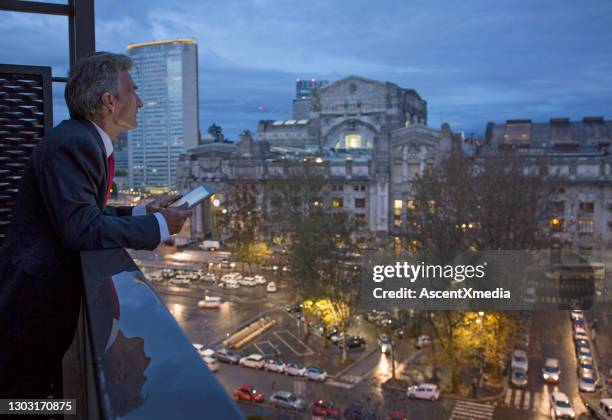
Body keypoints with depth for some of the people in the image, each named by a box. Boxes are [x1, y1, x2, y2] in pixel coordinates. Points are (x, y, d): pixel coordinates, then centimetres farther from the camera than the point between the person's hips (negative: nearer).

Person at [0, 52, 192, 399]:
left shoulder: (85, 140, 9)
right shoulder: (72, 143, -22)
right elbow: (80, 228, -30)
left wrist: (141, 212, 5)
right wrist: (159, 226, -21)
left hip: (49, 295, 9)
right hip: (31, 304, -9)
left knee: (46, 396, 22)